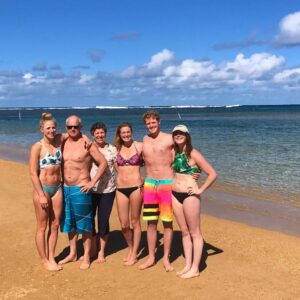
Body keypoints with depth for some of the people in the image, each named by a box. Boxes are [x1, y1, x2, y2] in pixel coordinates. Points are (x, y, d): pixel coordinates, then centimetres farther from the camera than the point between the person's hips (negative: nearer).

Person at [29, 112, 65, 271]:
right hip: (42, 189, -5)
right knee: (42, 227, 6)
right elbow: (33, 173, -13)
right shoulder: (37, 147, -11)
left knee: (55, 225, 11)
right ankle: (44, 260, 19)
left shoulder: (59, 140, 2)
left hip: (57, 188, 5)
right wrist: (41, 195, -17)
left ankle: (51, 258, 24)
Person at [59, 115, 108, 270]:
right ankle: (72, 254, 30)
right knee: (69, 223, 15)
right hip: (65, 188, 6)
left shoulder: (87, 144, -9)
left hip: (80, 189, -6)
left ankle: (86, 256, 15)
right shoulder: (63, 143, 6)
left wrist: (92, 182, -12)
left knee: (84, 224, 2)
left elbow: (103, 163, -10)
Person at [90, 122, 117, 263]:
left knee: (103, 220, 4)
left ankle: (102, 251, 23)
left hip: (107, 190, -1)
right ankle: (92, 248, 28)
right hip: (90, 189, 1)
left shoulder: (112, 149, 2)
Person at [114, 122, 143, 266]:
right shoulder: (117, 148, 7)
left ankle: (134, 254, 21)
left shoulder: (140, 146, -2)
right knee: (123, 224, 6)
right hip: (121, 188, 3)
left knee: (135, 221, 7)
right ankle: (130, 248, 31)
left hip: (136, 187, -3)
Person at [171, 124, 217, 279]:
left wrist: (200, 190, -12)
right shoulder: (175, 153, 9)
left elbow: (212, 174, -12)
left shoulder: (193, 154, -9)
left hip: (189, 195, -7)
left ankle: (195, 268, 10)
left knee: (194, 233, 2)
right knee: (184, 232, 13)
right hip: (175, 195, 7)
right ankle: (187, 265, 22)